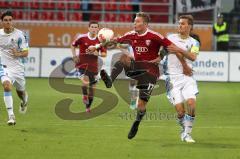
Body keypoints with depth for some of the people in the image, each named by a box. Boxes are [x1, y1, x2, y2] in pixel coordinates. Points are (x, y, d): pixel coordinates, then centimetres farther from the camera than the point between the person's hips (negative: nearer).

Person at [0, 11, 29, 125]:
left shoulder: (19, 34, -10)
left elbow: (26, 52, -10)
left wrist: (18, 54, -28)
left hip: (17, 66, -1)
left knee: (20, 91, 15)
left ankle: (24, 101, 55)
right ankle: (11, 116, -25)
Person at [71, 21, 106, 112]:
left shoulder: (100, 40, -1)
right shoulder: (82, 38, -6)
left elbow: (104, 54, 5)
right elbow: (73, 45, 11)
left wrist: (98, 53, -16)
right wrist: (74, 56, -1)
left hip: (93, 66, 3)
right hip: (82, 64, -3)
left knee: (92, 87, 8)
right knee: (85, 80, -30)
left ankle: (88, 106, 25)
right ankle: (85, 96, -2)